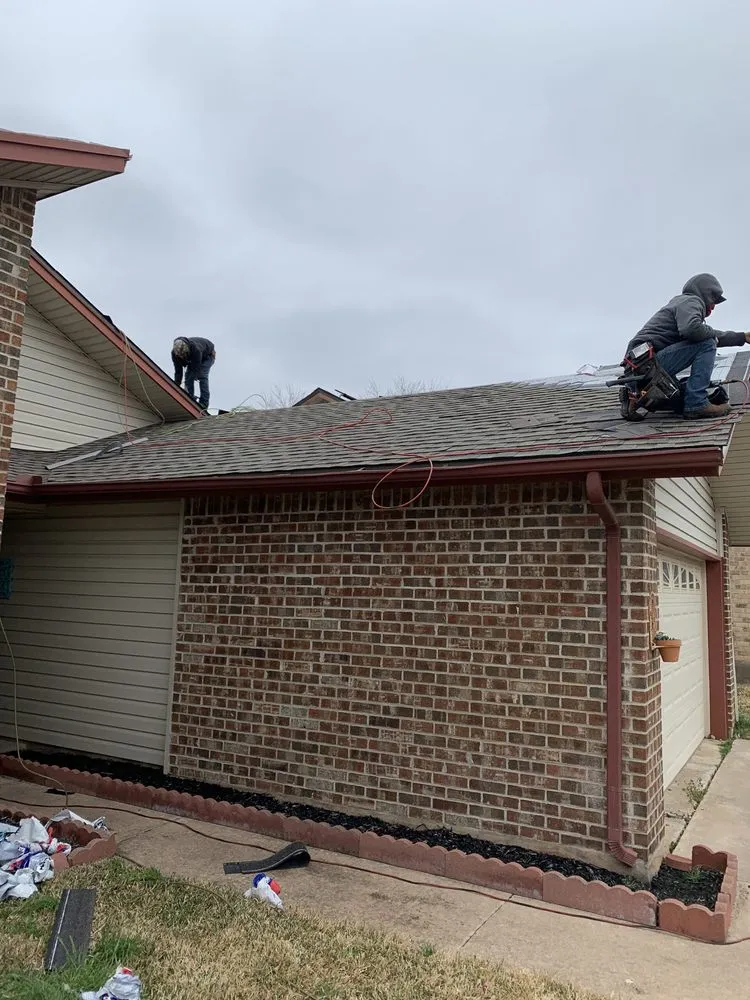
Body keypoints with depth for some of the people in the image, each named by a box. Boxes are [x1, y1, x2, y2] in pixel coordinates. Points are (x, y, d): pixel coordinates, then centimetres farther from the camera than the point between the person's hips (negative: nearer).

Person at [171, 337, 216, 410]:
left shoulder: (196, 350, -46)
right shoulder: (175, 353, -29)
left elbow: (196, 369, -41)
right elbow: (178, 371, -23)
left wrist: (187, 387, -44)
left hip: (208, 355, -6)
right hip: (193, 358, 6)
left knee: (201, 375, -23)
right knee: (188, 375, -12)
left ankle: (204, 403, -25)